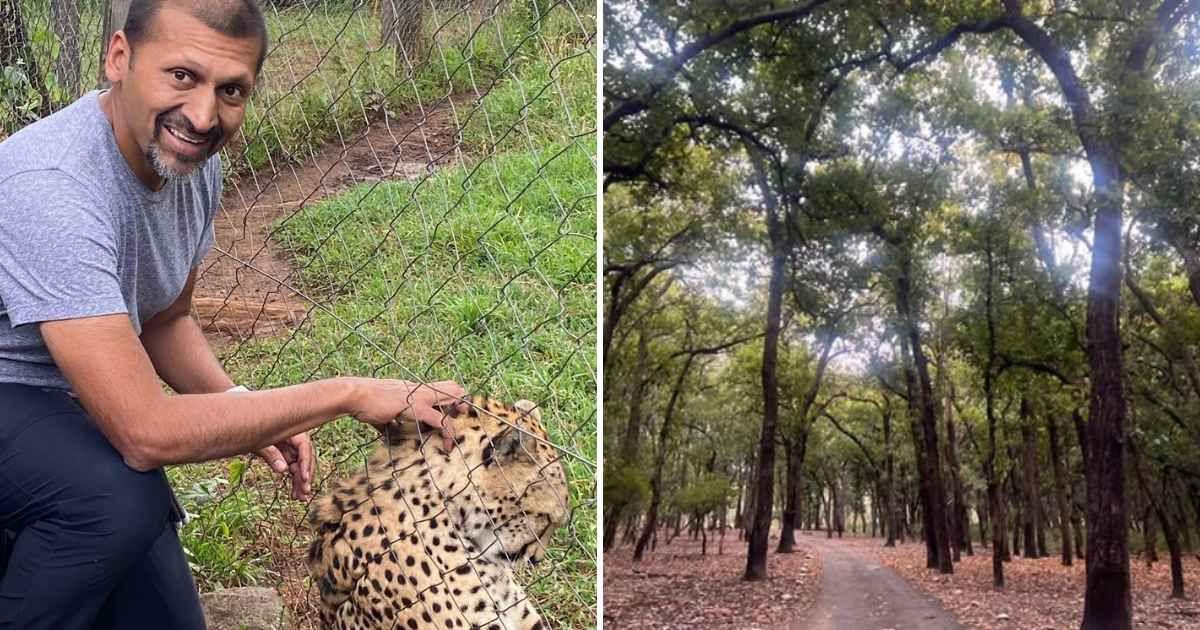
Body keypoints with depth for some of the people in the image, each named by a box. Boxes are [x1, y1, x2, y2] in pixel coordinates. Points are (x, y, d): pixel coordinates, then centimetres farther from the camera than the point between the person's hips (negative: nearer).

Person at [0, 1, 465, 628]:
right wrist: (347, 394, -30)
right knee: (122, 498, -35)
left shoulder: (195, 163, -8)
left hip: (65, 408, 7)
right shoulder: (52, 187, -33)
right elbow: (148, 433, -37)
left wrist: (247, 414, -11)